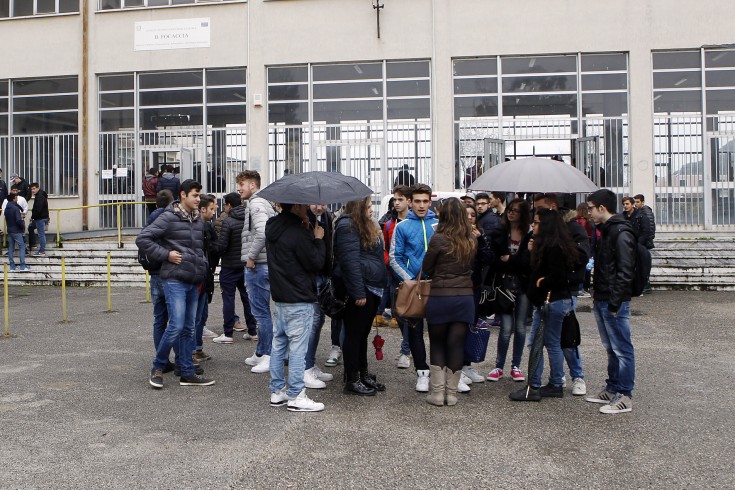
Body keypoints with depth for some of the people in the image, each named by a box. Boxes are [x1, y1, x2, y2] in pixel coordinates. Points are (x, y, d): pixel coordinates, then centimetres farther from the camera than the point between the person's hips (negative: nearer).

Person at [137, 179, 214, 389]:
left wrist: (202, 268, 15)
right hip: (175, 280, -7)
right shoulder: (169, 217, -9)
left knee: (189, 328, 9)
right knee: (176, 326, -11)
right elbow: (142, 239, -12)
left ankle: (187, 373, 16)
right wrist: (165, 254, -14)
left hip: (194, 282, 7)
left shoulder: (198, 219, 14)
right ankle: (157, 367, 9)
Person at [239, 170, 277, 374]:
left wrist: (251, 257, -18)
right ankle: (261, 353, 26)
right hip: (263, 263, 10)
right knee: (261, 311, 16)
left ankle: (269, 356, 0)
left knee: (261, 311, -5)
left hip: (257, 266, -10)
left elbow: (262, 232, -28)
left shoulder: (256, 204, -13)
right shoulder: (263, 203, 18)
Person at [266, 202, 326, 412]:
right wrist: (318, 239, -3)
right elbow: (316, 263, -15)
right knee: (297, 347, -2)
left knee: (279, 345, 13)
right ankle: (295, 396, 4)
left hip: (279, 296, 9)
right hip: (299, 299, -9)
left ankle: (277, 392, 22)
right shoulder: (297, 232, -21)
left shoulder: (273, 228, 7)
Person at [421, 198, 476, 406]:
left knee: (437, 344, 11)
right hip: (465, 297, 3)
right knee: (457, 344, 9)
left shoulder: (438, 239, -11)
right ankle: (451, 393, 14)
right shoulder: (473, 240, 1)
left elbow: (426, 268, -2)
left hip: (440, 297, -3)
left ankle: (437, 392, 10)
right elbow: (472, 266, 11)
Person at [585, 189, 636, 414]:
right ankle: (612, 389, 26)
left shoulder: (621, 233, -15)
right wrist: (596, 296, 15)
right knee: (611, 348, 16)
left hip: (614, 302, -10)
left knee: (622, 349, -2)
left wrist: (614, 302, -21)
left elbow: (624, 271, -20)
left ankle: (624, 396, 4)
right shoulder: (606, 230, 16)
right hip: (602, 300, 10)